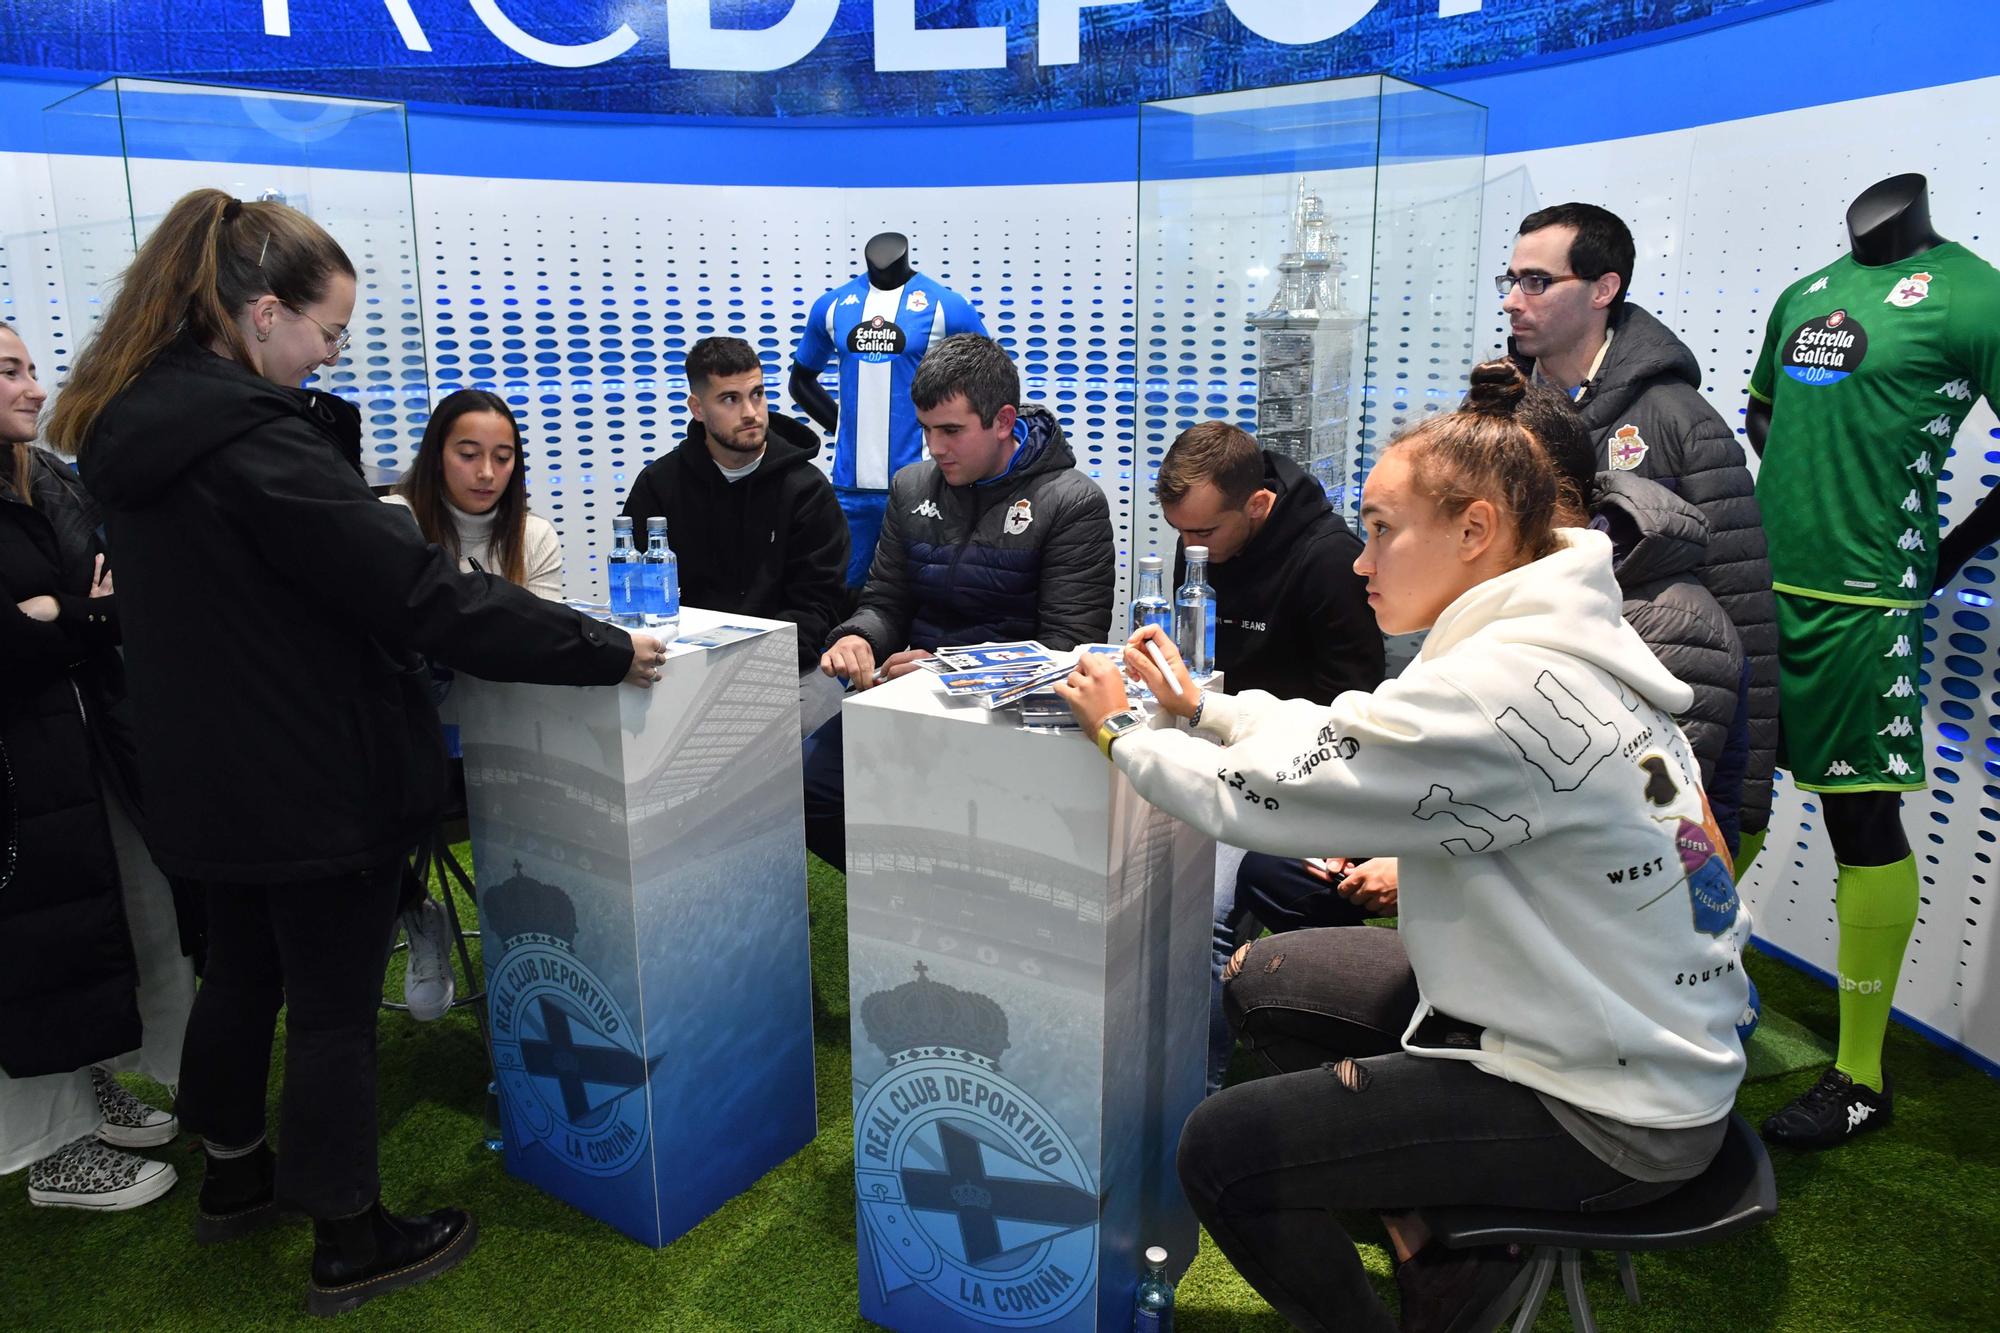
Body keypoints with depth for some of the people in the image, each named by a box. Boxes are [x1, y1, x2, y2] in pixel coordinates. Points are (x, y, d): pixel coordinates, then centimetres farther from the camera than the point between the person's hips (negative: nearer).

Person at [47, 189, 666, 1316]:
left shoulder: (133, 422, 5)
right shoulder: (252, 438, -25)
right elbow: (416, 588, -28)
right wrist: (603, 649, -24)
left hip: (207, 770, 9)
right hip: (317, 776, -9)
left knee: (245, 970, 25)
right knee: (335, 1003, 6)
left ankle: (235, 1175, 45)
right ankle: (351, 1243, 23)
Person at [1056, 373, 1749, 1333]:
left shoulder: (1502, 689, -29)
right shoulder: (1561, 643, 2)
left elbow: (1262, 796, -24)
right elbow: (1344, 742, 9)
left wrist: (1119, 730, -8)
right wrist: (1200, 705, 2)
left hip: (1614, 1110, -9)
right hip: (1633, 1024, 9)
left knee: (1220, 1148, -7)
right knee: (1264, 979, 14)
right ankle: (1442, 1240, 19)